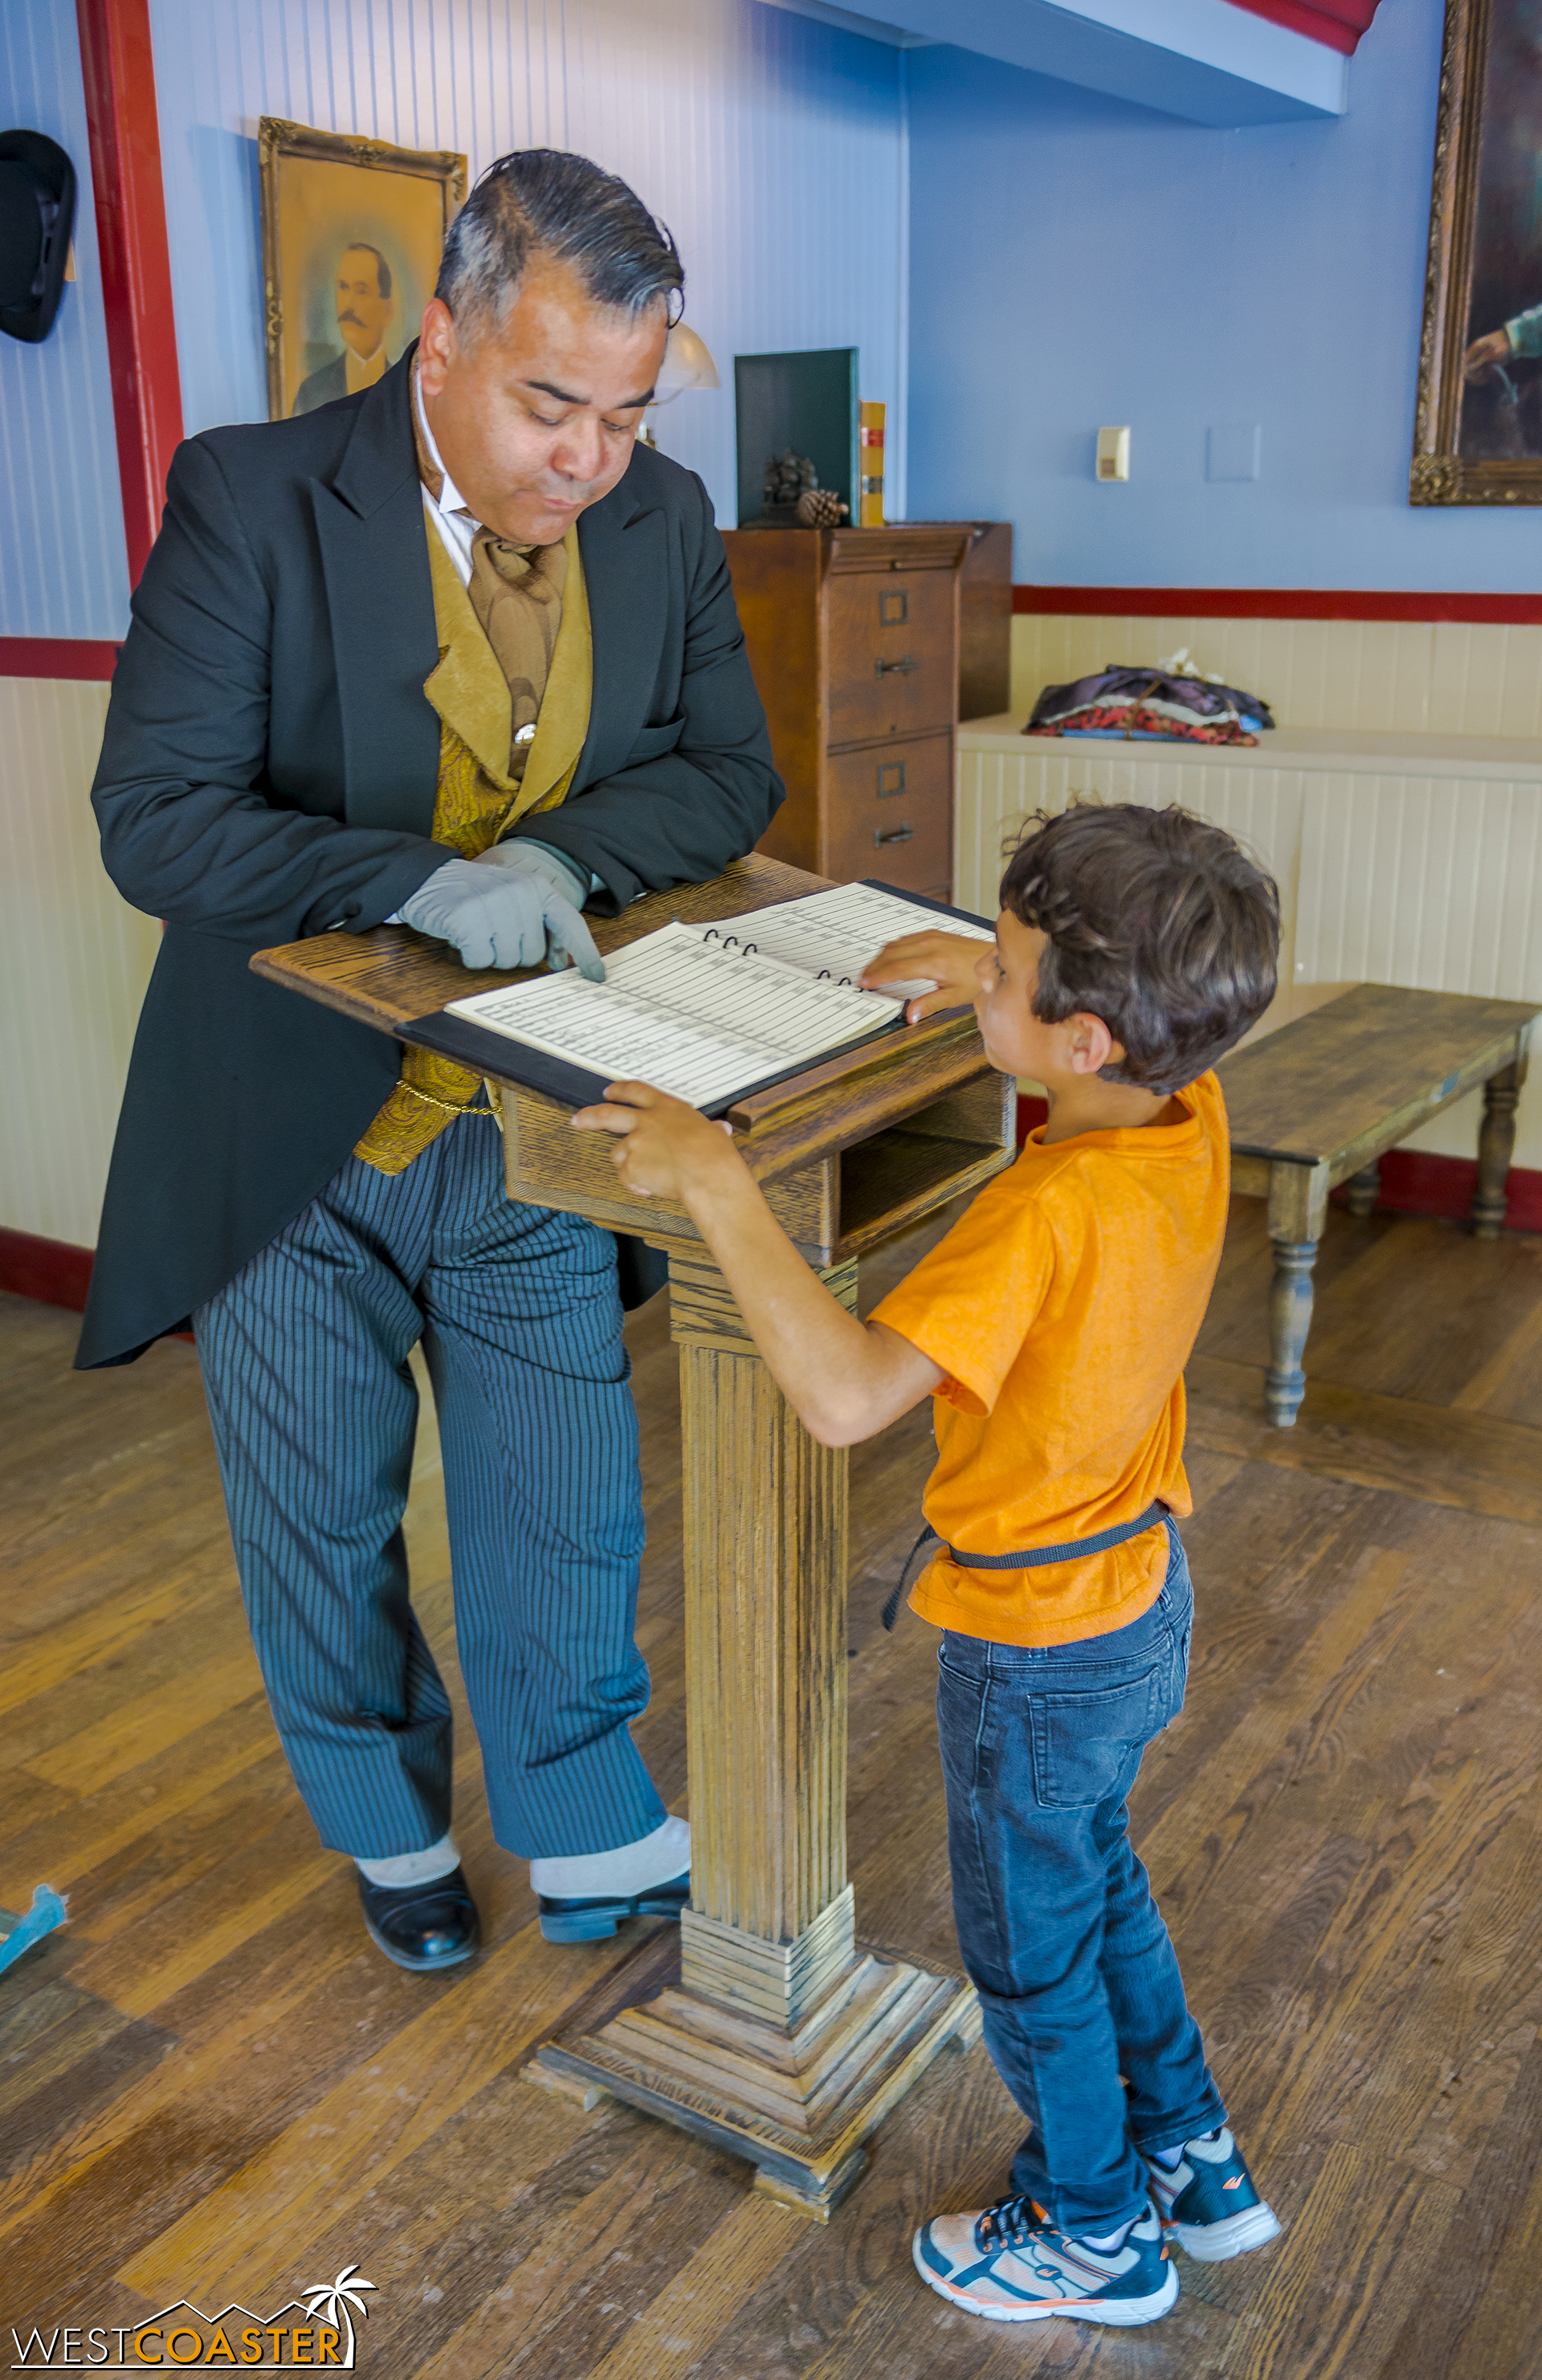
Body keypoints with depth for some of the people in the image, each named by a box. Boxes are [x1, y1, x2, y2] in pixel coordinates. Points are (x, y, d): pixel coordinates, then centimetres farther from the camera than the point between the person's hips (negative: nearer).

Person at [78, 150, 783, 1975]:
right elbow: (153, 816, -20)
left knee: (566, 1529, 13)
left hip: (531, 1141, 3)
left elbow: (731, 774, 1)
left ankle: (592, 1846, 39)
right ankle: (391, 1830, 46)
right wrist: (426, 882, -34)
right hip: (295, 1140, -2)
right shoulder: (251, 500, -16)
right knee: (322, 1536, 17)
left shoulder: (665, 522, -3)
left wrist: (564, 851, -19)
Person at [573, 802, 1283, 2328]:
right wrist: (1006, 977, 0)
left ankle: (1097, 2233, 42)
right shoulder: (1193, 1111, -12)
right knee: (1094, 1880, 30)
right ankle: (1194, 2163, 49)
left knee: (1031, 1947, 18)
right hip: (1142, 1588, 8)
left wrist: (717, 1185, -42)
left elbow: (847, 1398, -46)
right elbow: (1165, 1013, 13)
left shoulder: (1046, 1217, -37)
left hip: (1037, 1644, -8)